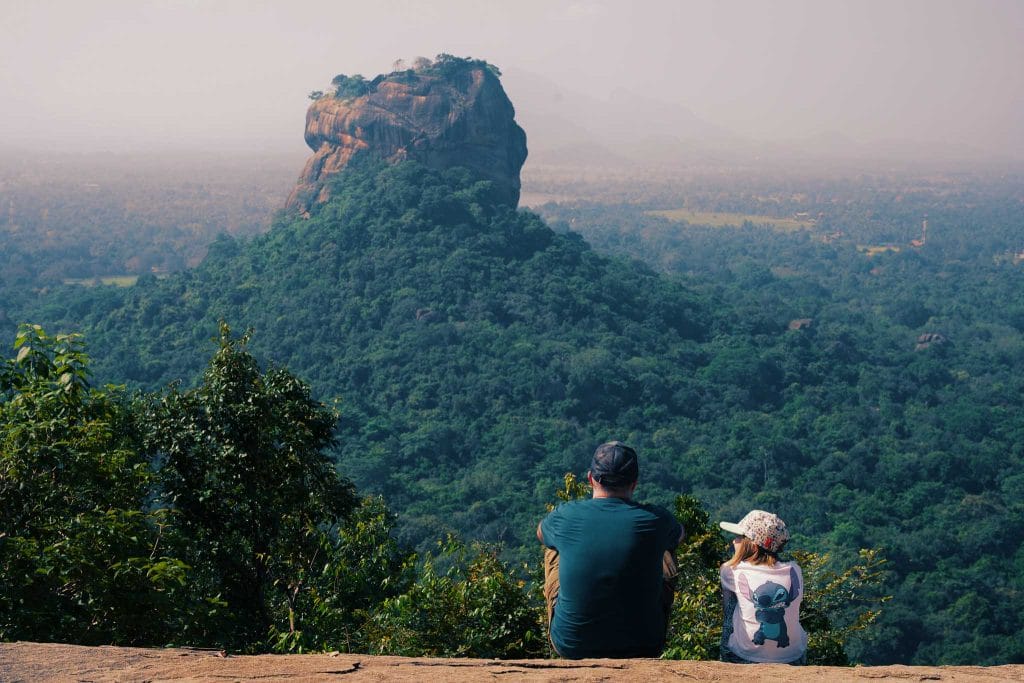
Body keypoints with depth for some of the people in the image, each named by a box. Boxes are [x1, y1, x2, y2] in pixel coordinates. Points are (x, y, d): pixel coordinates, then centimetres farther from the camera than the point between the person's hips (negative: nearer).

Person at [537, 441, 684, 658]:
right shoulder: (655, 520, -13)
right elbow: (678, 534, 14)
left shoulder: (565, 516, -12)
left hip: (570, 647, 0)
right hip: (641, 650, 0)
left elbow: (541, 534, 15)